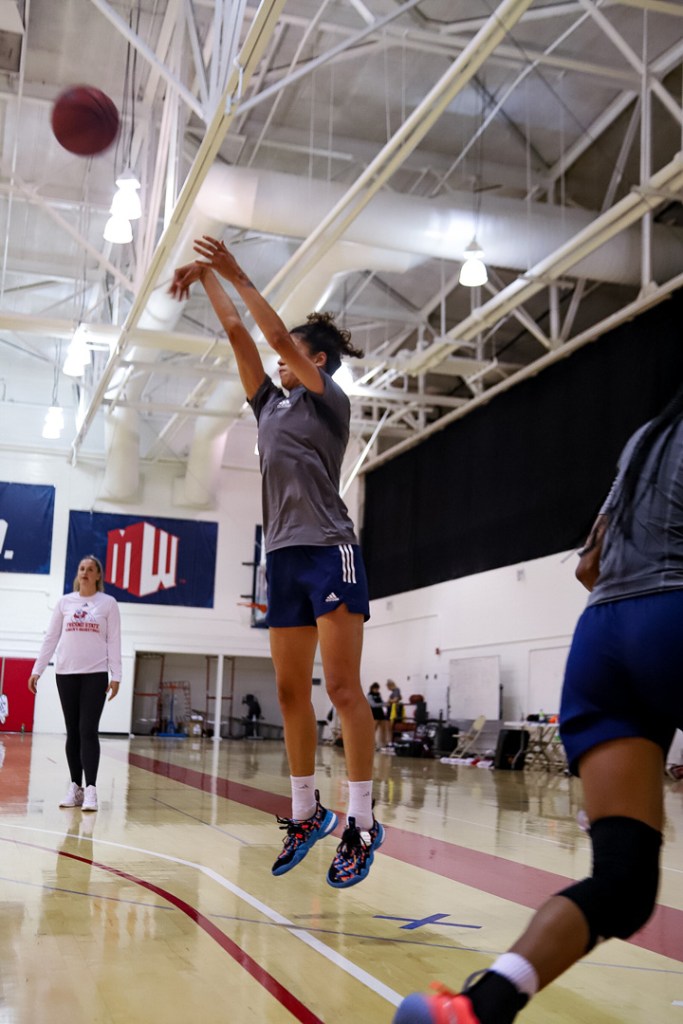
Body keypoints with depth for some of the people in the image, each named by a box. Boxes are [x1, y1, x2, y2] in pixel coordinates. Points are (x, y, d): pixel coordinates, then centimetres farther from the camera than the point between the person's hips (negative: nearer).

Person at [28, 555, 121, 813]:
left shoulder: (108, 603, 2)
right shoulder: (64, 602, 8)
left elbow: (114, 641, 0)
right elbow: (51, 638, 10)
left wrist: (116, 676, -6)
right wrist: (37, 670, 5)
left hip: (95, 674, -3)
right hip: (66, 673, 3)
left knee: (88, 731, -9)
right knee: (73, 732, 6)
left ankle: (90, 790, -9)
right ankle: (75, 787, 10)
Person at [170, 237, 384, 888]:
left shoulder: (329, 400, 2)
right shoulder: (271, 404, 20)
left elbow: (278, 337, -9)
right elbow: (239, 336, 17)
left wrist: (236, 275, -8)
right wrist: (207, 279, 12)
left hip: (328, 550, -7)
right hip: (283, 554, 7)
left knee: (342, 686, -11)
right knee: (291, 690, 6)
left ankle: (362, 822, -8)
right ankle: (306, 812, 15)